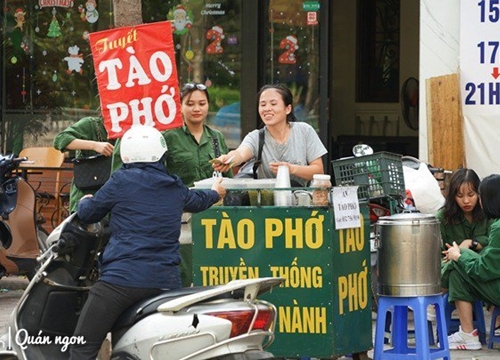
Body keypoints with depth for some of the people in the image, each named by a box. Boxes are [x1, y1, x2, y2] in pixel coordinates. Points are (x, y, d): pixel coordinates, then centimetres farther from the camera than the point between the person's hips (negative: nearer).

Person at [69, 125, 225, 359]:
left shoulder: (122, 181, -1)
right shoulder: (176, 188, 15)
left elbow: (88, 214, 9)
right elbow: (198, 201, 38)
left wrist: (84, 202, 33)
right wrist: (215, 194, 61)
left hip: (122, 279, -6)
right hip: (166, 282, 6)